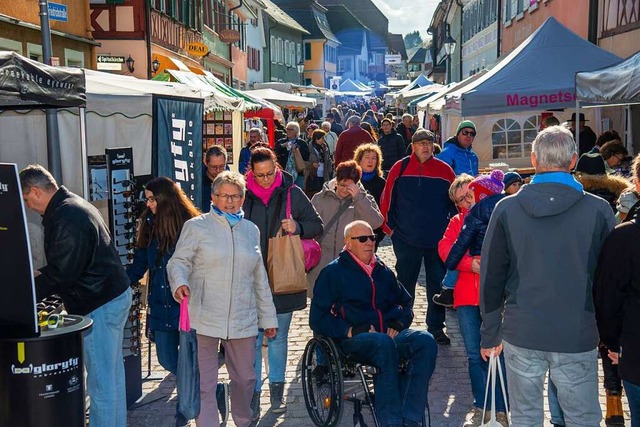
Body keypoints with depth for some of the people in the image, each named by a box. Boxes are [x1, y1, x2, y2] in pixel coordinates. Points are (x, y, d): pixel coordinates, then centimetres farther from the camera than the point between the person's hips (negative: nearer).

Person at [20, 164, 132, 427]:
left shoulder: (65, 218, -20)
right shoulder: (74, 205, 13)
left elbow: (60, 274, -20)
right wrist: (41, 274, 22)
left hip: (99, 305, -11)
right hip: (114, 296, 11)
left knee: (101, 379, -4)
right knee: (111, 371, 19)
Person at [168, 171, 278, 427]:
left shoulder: (251, 230, 15)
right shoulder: (196, 226, 2)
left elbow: (259, 279, 19)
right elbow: (179, 261, -2)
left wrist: (268, 318, 19)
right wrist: (179, 283, -25)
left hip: (243, 319, 4)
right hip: (204, 318, -4)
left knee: (245, 379, 14)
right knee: (203, 384, -4)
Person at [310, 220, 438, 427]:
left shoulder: (383, 272, 22)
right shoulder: (333, 273, 7)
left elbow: (405, 303, 30)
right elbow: (317, 319, 1)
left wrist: (398, 324, 7)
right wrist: (350, 330, -12)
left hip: (389, 335, 5)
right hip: (353, 340, -5)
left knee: (426, 341, -26)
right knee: (384, 344, -38)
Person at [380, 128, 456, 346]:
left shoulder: (445, 170, 2)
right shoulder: (400, 168, -1)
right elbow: (387, 199, 3)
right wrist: (389, 227, 1)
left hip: (437, 239, 1)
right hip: (406, 239, -1)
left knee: (438, 284, 7)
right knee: (405, 283, 10)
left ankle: (436, 327, 18)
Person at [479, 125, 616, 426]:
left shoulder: (507, 209, -3)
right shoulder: (598, 210, -7)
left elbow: (491, 277, 1)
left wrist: (490, 333, 12)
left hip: (521, 335, 1)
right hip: (578, 334, -1)